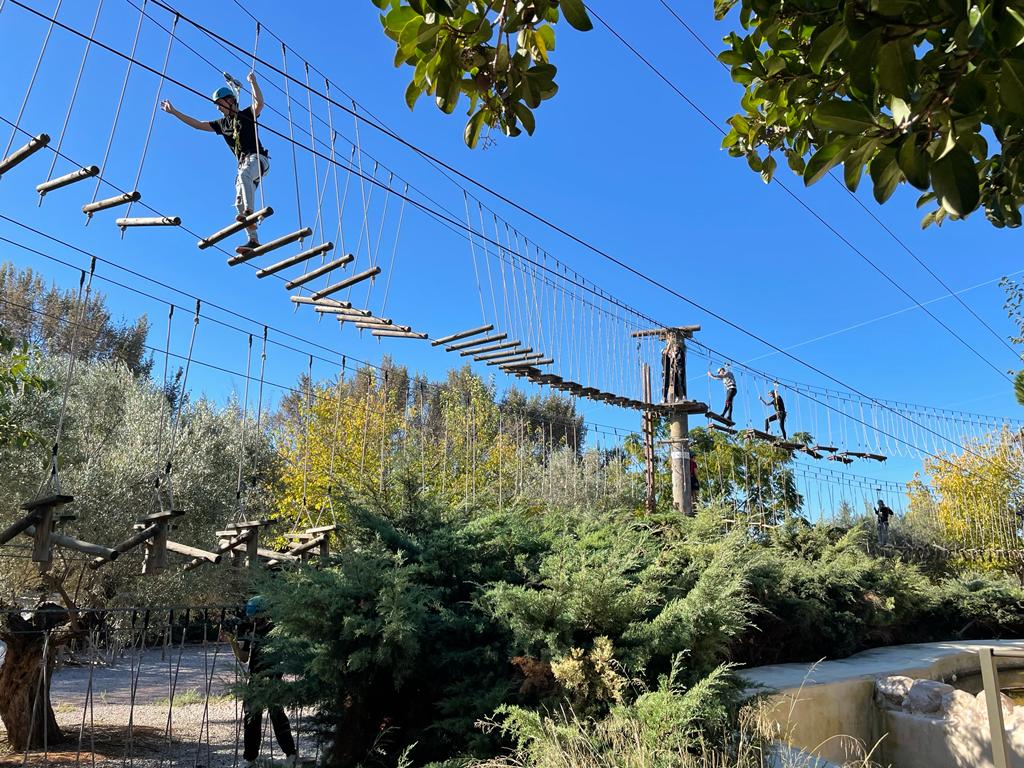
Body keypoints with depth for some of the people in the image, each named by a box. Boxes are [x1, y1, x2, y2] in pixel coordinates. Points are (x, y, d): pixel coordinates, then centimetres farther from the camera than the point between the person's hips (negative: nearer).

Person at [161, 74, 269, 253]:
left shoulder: (246, 115, 6)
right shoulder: (222, 124, 23)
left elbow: (260, 103, -14)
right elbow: (197, 124, 26)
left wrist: (253, 82, -22)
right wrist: (174, 112, 26)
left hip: (258, 158, -7)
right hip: (244, 163, 7)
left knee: (244, 174, -40)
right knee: (239, 202, -7)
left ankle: (250, 212, -51)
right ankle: (253, 240, -13)